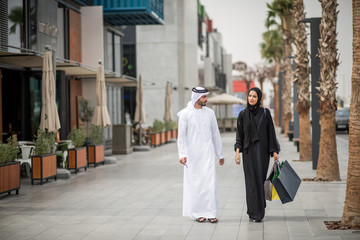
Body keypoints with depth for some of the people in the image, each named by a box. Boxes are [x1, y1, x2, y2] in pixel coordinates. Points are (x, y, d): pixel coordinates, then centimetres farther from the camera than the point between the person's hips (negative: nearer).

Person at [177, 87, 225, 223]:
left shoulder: (209, 113, 8)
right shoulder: (185, 114, -2)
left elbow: (215, 134, 14)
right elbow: (181, 136, -2)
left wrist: (220, 154, 15)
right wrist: (182, 154, -10)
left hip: (207, 153, 2)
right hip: (192, 154, -2)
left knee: (210, 182, -5)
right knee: (195, 183, 0)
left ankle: (210, 213, -1)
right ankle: (197, 213, 9)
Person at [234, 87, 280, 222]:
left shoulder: (265, 113, 2)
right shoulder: (243, 114, 4)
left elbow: (271, 132, 2)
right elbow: (239, 134, 4)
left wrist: (274, 151, -3)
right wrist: (237, 152, -6)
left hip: (262, 150, 0)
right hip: (248, 151, 0)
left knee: (261, 179, 5)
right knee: (252, 180, -5)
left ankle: (259, 209, 27)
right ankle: (254, 213, -2)